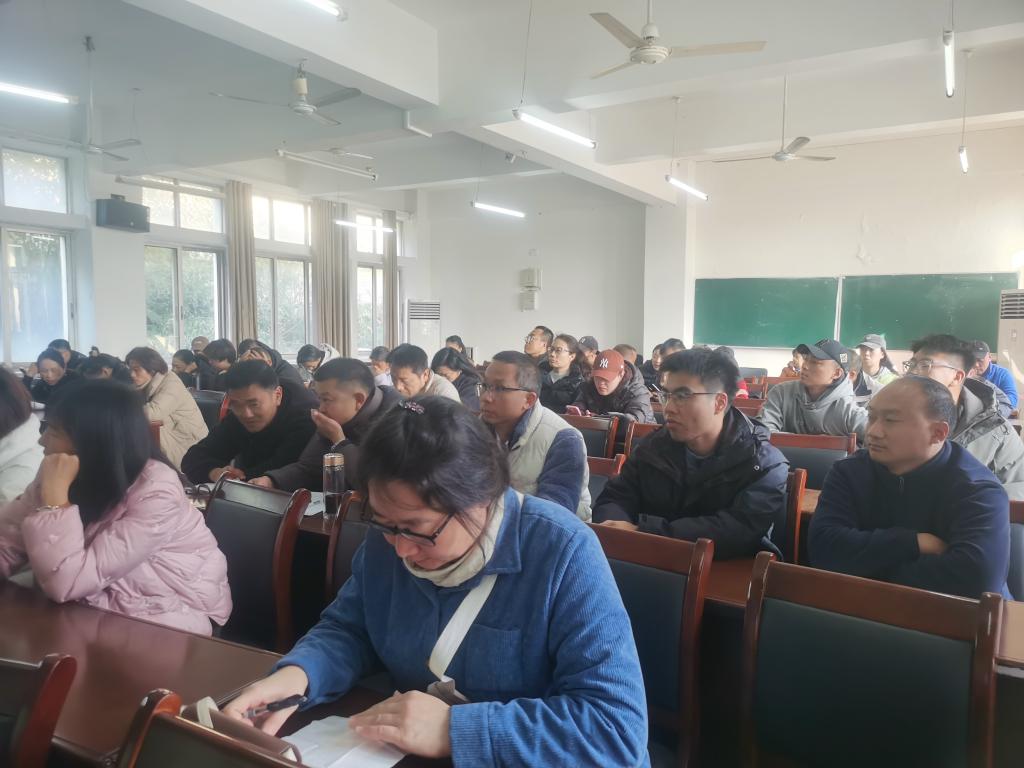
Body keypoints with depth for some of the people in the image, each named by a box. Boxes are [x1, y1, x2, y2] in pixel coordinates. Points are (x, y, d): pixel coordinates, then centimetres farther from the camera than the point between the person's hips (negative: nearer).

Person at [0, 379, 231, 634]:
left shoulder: (156, 492, -27)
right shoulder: (60, 473, -5)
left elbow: (66, 584, -28)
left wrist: (54, 494, -30)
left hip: (168, 614, -6)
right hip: (99, 602, 6)